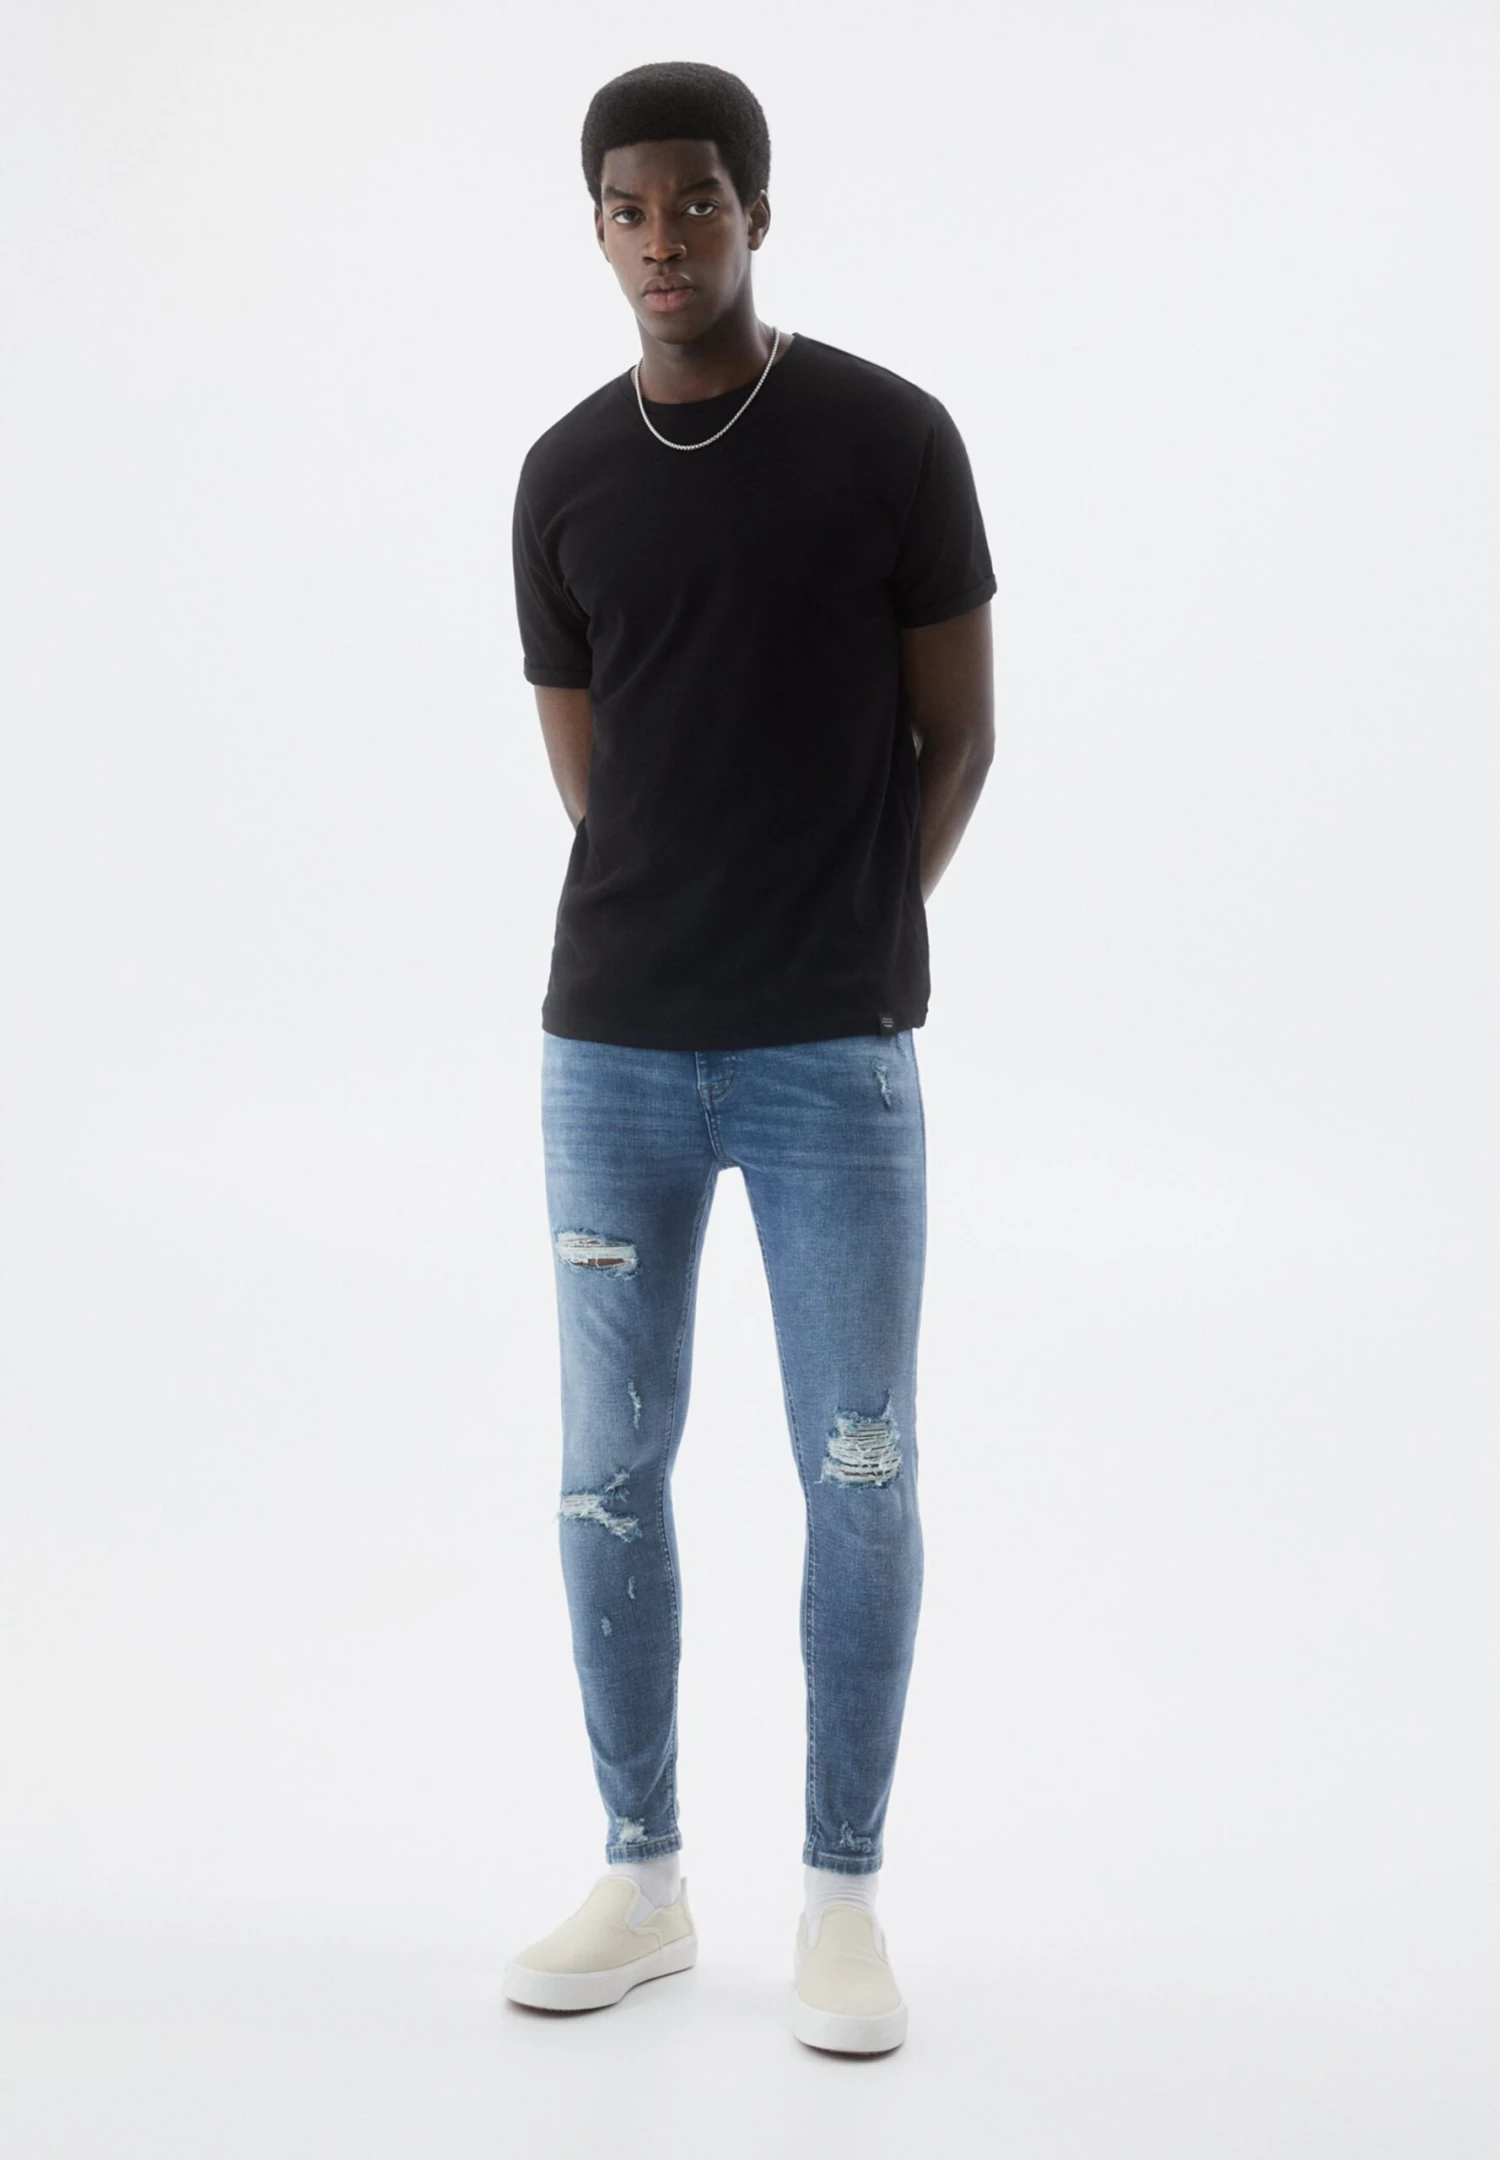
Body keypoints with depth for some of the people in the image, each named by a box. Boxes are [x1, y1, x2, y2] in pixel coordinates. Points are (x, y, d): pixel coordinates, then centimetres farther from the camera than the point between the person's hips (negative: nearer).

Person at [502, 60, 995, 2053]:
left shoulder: (893, 439, -3)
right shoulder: (564, 480, 6)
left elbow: (959, 731, 3)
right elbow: (585, 768, 12)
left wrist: (851, 949, 0)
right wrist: (688, 944, 7)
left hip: (836, 1062, -3)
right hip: (611, 1053, 3)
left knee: (860, 1478, 3)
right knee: (610, 1468, 8)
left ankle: (844, 1896, 20)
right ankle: (644, 1878, 25)